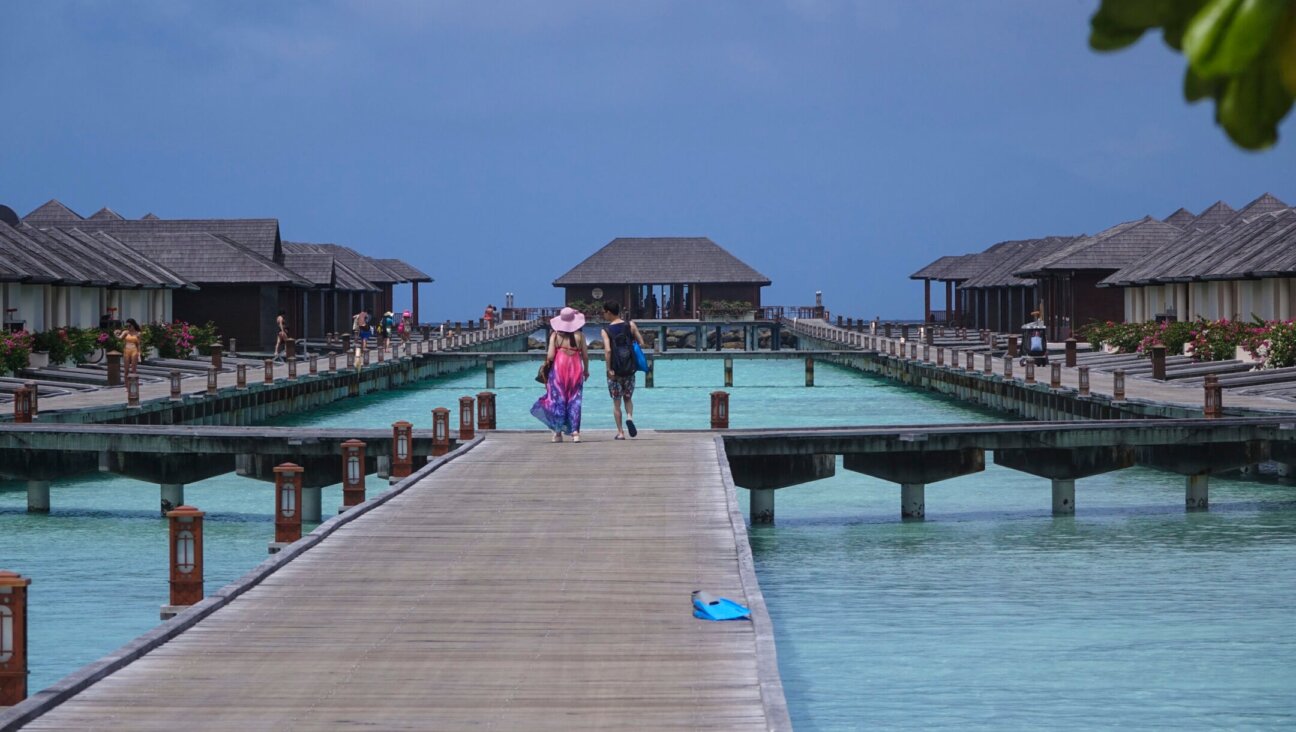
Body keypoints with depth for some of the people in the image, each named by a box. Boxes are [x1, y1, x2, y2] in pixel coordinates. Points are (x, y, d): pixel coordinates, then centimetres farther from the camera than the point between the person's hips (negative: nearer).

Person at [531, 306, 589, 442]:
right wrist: (586, 371, 18)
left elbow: (550, 356, -8)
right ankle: (575, 431, -1)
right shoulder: (579, 335, 0)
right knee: (574, 401, 5)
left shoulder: (555, 335, -2)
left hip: (559, 366, -1)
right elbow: (585, 356, 3)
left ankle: (558, 432, 7)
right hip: (576, 368, 1)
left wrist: (547, 363, 13)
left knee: (557, 399, 7)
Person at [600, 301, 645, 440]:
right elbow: (641, 343, -3)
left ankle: (620, 432, 8)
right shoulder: (630, 326, -1)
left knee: (616, 402, 8)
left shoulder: (606, 331, -9)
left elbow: (607, 350, -21)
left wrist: (609, 369, -17)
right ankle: (629, 417, -10)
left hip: (615, 370, -3)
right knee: (628, 398, 19)